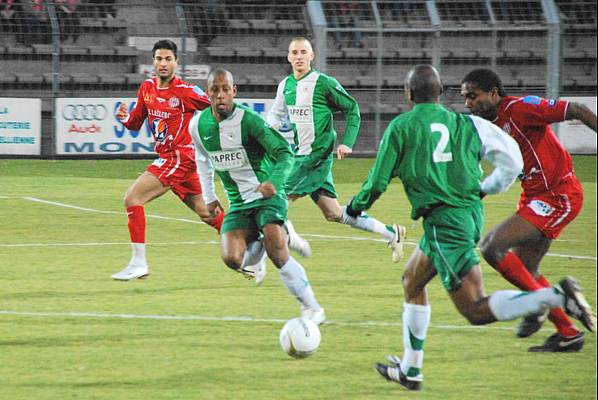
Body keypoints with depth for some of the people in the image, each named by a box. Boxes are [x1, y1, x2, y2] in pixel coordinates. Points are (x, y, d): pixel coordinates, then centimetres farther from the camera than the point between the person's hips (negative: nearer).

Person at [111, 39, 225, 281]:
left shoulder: (186, 91, -13)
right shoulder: (147, 88, 7)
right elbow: (136, 123, 14)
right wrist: (125, 118, -5)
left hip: (180, 157, -8)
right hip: (166, 158, 8)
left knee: (132, 198, -15)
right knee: (206, 213, 15)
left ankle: (138, 263, -12)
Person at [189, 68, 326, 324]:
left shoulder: (248, 120, -16)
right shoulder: (198, 125, -1)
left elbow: (284, 153, -18)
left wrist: (274, 181, -36)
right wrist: (208, 196, 20)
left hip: (266, 195, -4)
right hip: (238, 202, 4)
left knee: (277, 253, -24)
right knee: (232, 260, -16)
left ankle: (311, 307, -8)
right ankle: (256, 246, 21)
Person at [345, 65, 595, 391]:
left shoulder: (401, 127, -2)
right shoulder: (465, 124, 11)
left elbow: (377, 182, -1)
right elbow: (512, 159, 8)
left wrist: (356, 206, 20)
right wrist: (486, 188, 26)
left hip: (443, 220, -7)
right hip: (472, 213, 7)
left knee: (476, 311, -9)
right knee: (412, 282, 25)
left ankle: (557, 297, -28)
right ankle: (410, 370, 29)